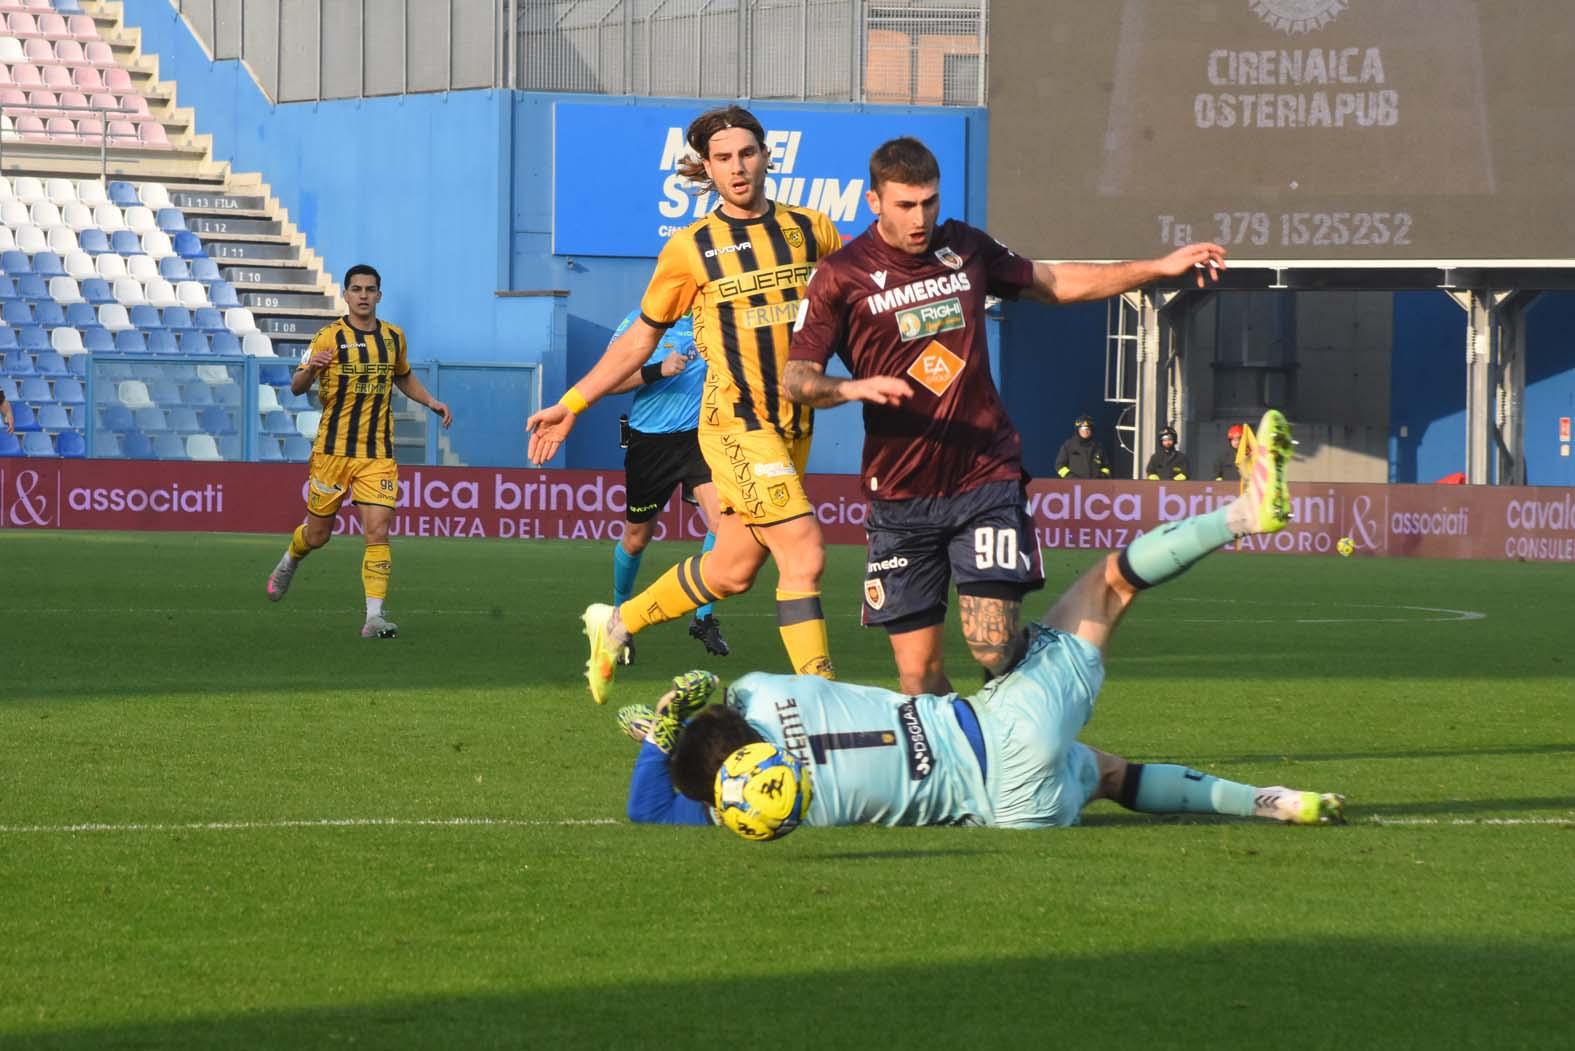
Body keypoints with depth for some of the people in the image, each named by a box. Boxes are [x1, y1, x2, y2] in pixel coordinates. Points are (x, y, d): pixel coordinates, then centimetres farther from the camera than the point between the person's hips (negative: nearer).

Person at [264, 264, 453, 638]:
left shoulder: (394, 337, 7)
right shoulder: (329, 338, -7)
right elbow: (296, 387, -10)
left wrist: (432, 402, 11)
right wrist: (310, 369, -32)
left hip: (377, 453, 2)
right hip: (333, 449, -2)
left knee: (378, 531, -12)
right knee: (317, 532, 10)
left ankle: (374, 617, -13)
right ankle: (288, 564, 45)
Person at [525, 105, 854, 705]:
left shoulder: (810, 231, 5)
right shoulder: (691, 249, -3)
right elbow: (641, 338, 7)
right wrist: (570, 405, 5)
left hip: (795, 425, 5)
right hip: (736, 423, -5)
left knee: (732, 571, 13)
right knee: (804, 555, -16)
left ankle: (617, 624, 35)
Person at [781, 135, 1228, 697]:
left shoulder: (964, 247, 8)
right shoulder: (842, 276, -3)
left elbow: (1055, 282, 22)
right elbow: (795, 377, -6)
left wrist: (1160, 267, 18)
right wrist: (854, 387, -27)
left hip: (986, 477, 1)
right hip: (900, 497, -1)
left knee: (993, 646, -14)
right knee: (918, 674, -1)